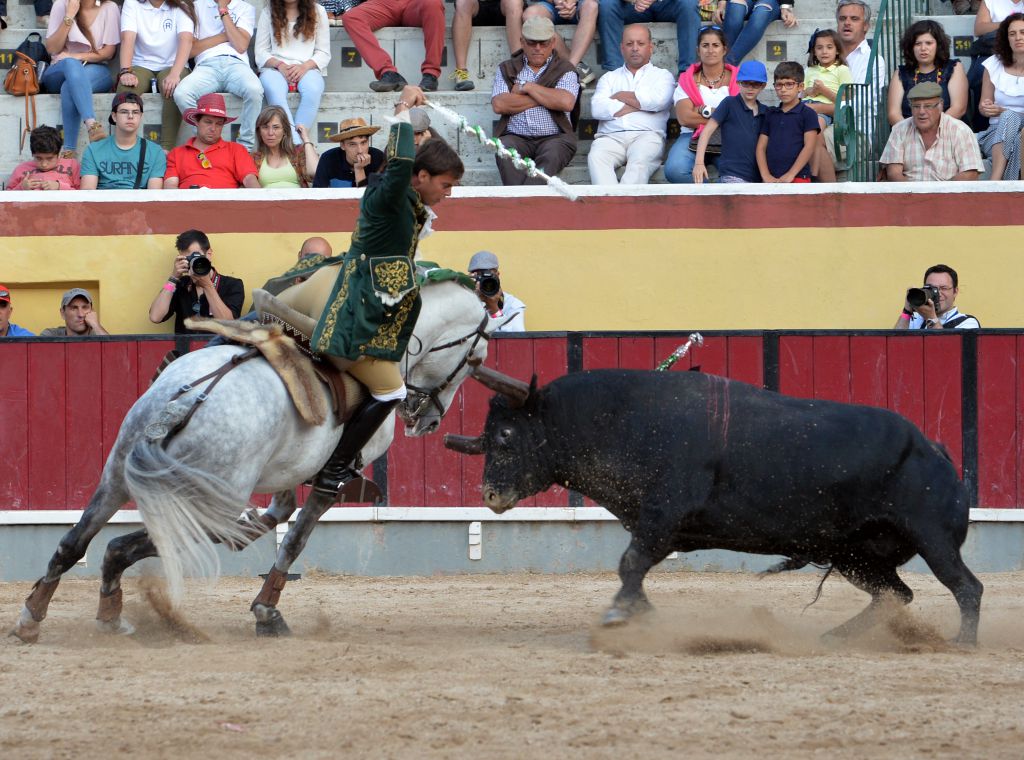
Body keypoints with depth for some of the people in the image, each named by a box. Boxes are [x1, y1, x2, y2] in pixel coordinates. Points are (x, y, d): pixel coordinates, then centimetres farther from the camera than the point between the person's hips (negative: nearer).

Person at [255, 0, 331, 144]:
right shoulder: (268, 12, 12)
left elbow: (324, 54, 8)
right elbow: (260, 53, 8)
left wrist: (305, 66, -12)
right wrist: (279, 65, -12)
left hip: (308, 69, 0)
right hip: (275, 68, 0)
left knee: (313, 90, -37)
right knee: (274, 90, -37)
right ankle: (296, 144, -47)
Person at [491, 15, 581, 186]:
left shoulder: (564, 69, 13)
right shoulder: (507, 69, 18)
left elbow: (566, 102, -8)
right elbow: (499, 105, -1)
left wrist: (528, 87, -1)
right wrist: (542, 99, -1)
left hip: (554, 137, -1)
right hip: (516, 138, 1)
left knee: (551, 154, -35)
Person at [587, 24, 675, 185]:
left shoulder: (662, 76, 22)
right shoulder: (609, 78, 28)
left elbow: (658, 100, -2)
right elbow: (597, 109, 7)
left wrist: (620, 96, 9)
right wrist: (640, 104, 3)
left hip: (647, 135, -2)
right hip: (611, 136, 2)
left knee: (640, 160, -37)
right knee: (596, 157, -33)